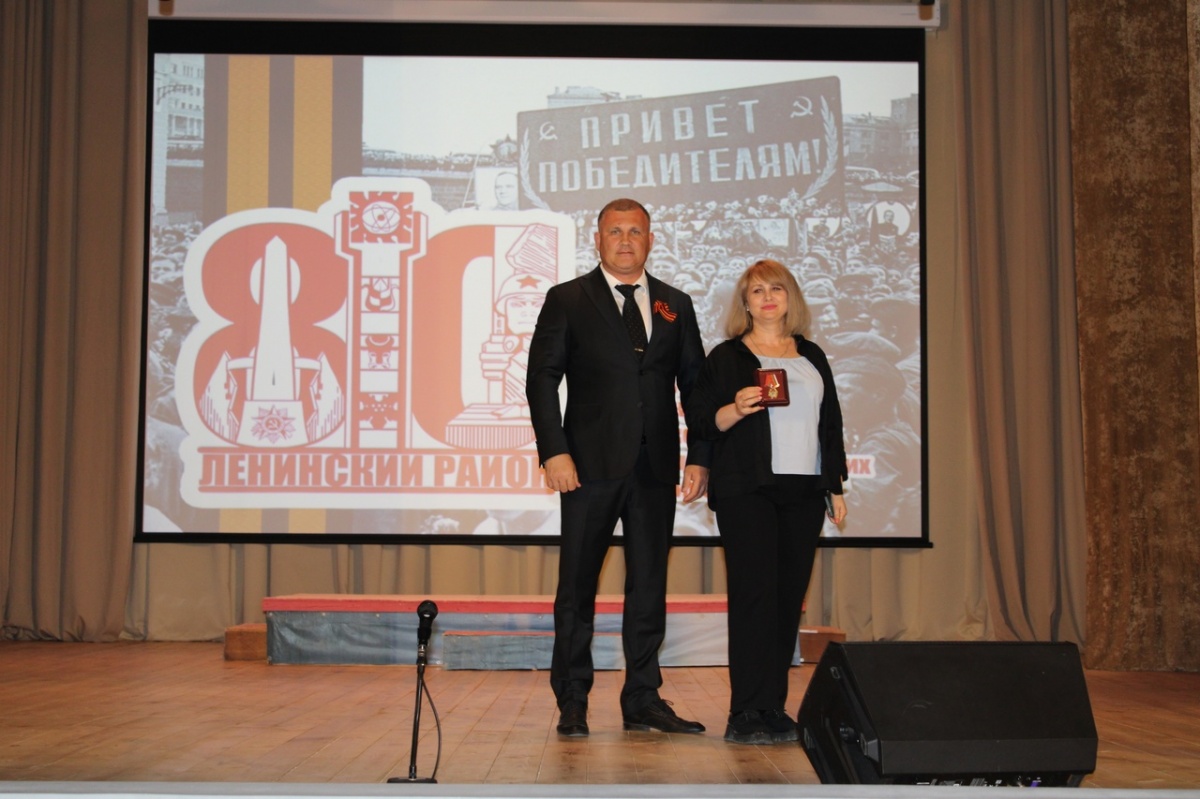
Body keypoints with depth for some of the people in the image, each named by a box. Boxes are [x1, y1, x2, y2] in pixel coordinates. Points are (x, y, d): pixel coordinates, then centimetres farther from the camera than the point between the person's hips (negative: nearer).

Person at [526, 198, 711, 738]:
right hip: (591, 466, -3)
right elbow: (542, 379, -2)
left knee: (649, 584, 7)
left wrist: (699, 458, 2)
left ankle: (643, 701, 16)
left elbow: (695, 385, 12)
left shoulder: (676, 305, 14)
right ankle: (572, 703, 12)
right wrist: (554, 452, -12)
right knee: (577, 586, 2)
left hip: (656, 467, 3)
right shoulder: (567, 300, 4)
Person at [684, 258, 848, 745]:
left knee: (789, 598, 3)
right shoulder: (726, 357, 5)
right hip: (748, 491, -4)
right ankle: (746, 714, -10)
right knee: (754, 594, -11)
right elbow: (700, 420, 0)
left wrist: (836, 487, 14)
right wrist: (736, 410, -19)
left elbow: (831, 424, 19)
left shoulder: (812, 357, 18)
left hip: (804, 491, 5)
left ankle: (773, 707, 10)